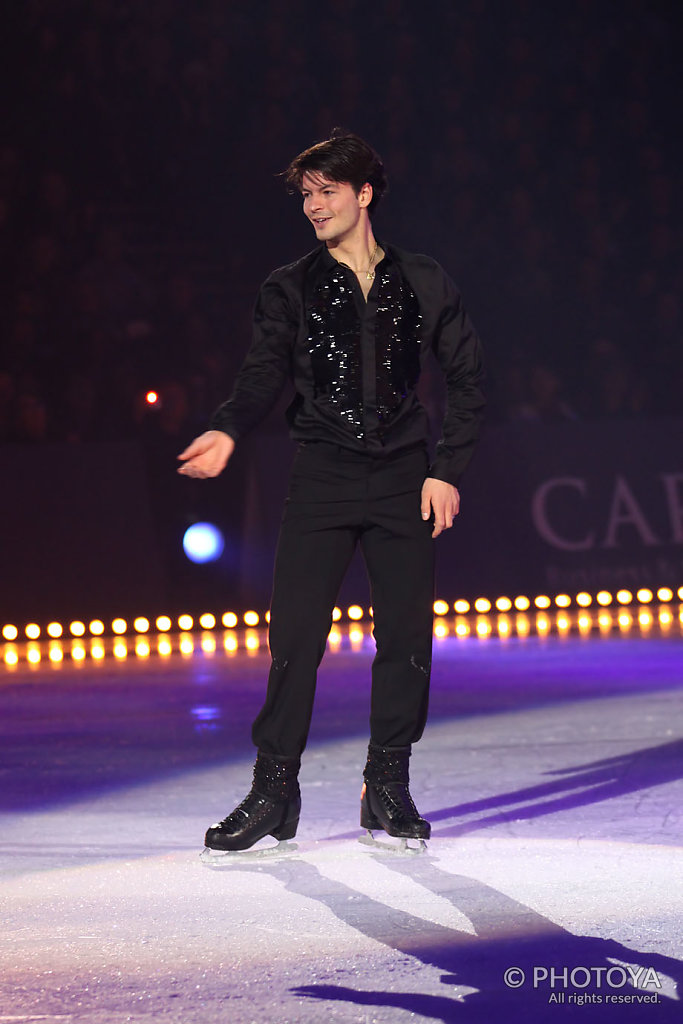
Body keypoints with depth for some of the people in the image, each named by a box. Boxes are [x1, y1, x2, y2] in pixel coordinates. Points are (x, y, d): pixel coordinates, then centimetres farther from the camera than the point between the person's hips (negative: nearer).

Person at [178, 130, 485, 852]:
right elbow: (265, 374, -2)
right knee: (295, 636, -7)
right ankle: (274, 793, 0)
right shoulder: (290, 290, 8)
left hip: (404, 477, 1)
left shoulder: (423, 284, 8)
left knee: (407, 635, -1)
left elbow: (465, 377, 10)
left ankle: (387, 788, 12)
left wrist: (449, 467, 0)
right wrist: (228, 429, -23)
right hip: (323, 476, -1)